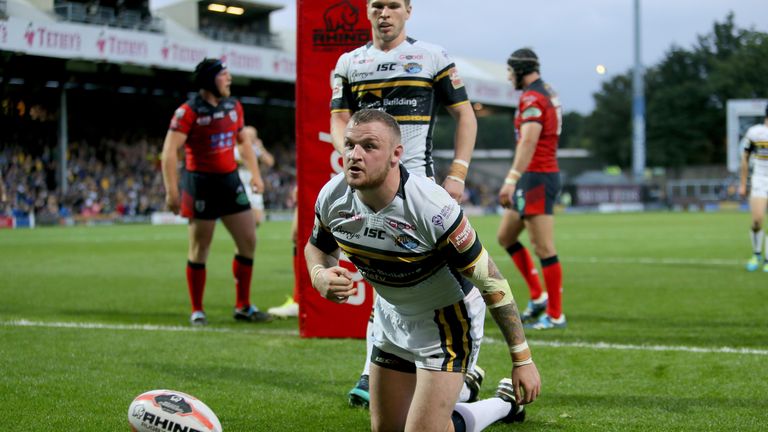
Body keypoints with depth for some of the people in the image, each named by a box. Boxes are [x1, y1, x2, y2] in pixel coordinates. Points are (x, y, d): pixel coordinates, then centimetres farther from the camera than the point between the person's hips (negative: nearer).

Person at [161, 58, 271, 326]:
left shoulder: (233, 107, 8)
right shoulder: (189, 111, -13)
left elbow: (244, 141, 23)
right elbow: (169, 152, -15)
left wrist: (255, 174, 15)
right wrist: (172, 191, -20)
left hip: (230, 180, 6)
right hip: (201, 182, -6)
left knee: (248, 241, 4)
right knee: (199, 250, 1)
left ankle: (243, 307, 15)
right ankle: (197, 311, 12)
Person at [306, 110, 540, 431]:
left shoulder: (431, 207, -34)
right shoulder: (331, 197, -18)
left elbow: (490, 281, -25)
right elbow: (318, 248, 6)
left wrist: (522, 359, -21)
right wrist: (320, 276, -20)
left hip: (447, 319, -6)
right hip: (392, 317, 6)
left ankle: (506, 404, 17)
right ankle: (463, 380, 41)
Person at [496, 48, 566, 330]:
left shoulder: (532, 98, -13)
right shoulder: (548, 94, 17)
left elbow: (529, 141, -26)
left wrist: (512, 179, -32)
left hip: (536, 177, -10)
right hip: (544, 175, 10)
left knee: (543, 248, -7)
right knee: (505, 236, 16)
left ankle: (555, 315, -2)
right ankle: (538, 297, 15)